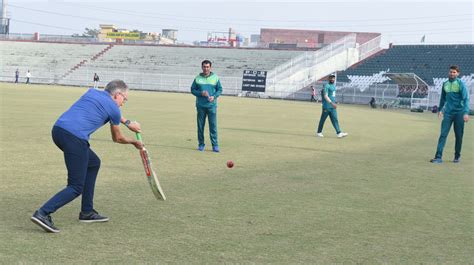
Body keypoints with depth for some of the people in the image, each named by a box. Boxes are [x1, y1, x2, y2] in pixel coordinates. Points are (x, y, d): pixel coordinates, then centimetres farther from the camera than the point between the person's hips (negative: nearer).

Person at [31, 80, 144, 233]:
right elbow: (117, 138, 23)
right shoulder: (114, 109, 6)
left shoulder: (92, 92, 23)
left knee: (93, 163, 25)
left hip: (58, 129, 8)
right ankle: (43, 213, -18)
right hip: (74, 137, -8)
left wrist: (127, 122, 54)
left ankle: (87, 212, 26)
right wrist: (134, 142, 42)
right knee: (76, 187, -1)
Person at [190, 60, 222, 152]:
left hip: (212, 105, -1)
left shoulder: (215, 77, 5)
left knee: (213, 125, -4)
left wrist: (214, 96, -9)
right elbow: (192, 89, 6)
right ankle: (201, 144, 13)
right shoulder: (198, 78, 5)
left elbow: (220, 89, 9)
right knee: (200, 125, 4)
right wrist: (201, 93, -11)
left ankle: (215, 145, 0)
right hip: (200, 105, 1)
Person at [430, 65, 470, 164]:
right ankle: (438, 157, -11)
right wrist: (440, 109, 27)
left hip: (459, 113, -3)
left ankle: (457, 156, 21)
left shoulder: (461, 84, -6)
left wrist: (466, 112, -22)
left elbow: (466, 99, -12)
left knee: (458, 136, 5)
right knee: (443, 134, -7)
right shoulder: (445, 84, 9)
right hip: (448, 113, 3)